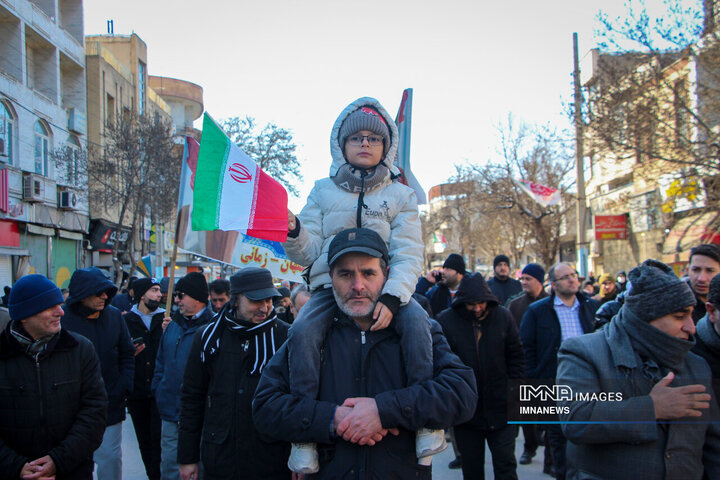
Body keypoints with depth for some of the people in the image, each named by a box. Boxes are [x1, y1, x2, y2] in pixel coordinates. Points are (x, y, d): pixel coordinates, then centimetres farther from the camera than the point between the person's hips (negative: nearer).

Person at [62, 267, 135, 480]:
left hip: (111, 408, 3)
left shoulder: (114, 316, 3)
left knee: (111, 458, 10)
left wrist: (123, 388, 0)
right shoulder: (62, 319, -11)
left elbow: (127, 356, 11)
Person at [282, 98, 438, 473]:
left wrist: (391, 298, -21)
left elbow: (408, 255, -2)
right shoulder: (323, 190, 15)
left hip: (386, 287, 0)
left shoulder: (400, 194, 11)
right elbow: (308, 252, 8)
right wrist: (292, 232, -16)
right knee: (302, 332, -30)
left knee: (417, 325, -31)